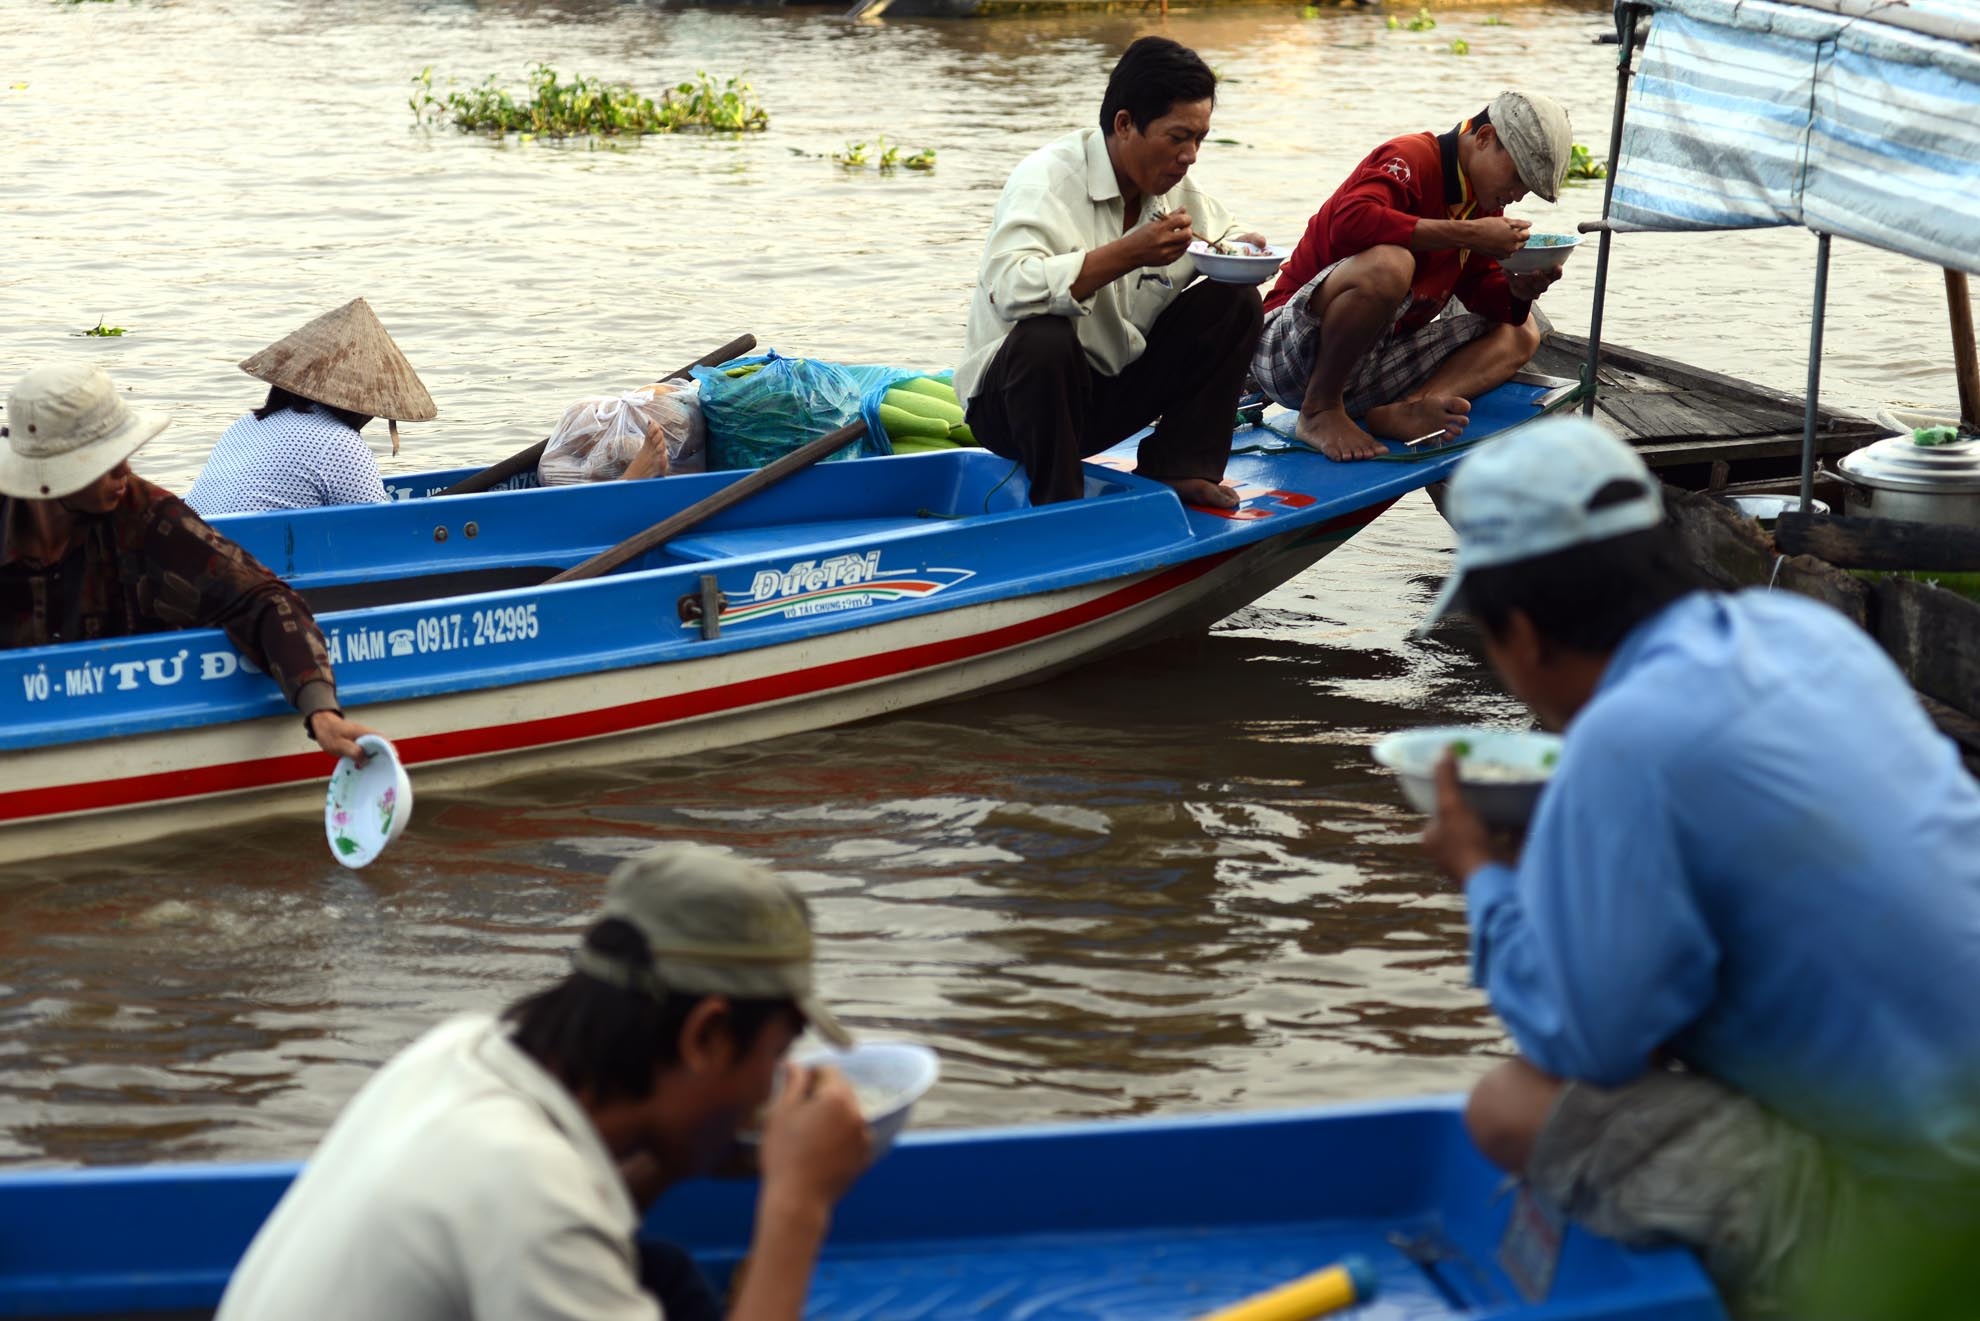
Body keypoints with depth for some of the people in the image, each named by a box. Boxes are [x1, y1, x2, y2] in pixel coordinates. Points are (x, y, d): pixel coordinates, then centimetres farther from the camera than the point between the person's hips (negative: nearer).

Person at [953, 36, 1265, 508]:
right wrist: (1129, 254, -38)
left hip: (1114, 390, 7)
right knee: (1046, 339, -40)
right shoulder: (1049, 177, -20)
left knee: (1234, 301, -4)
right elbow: (1009, 288, -36)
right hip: (1009, 395, -7)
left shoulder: (1177, 190, 2)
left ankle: (1179, 469, 0)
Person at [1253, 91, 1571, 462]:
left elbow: (1479, 287, 15)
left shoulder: (1483, 200, 13)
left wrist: (1518, 291, -9)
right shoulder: (1412, 159, -13)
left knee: (1521, 333, 7)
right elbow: (1350, 222, -32)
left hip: (1367, 368, 9)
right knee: (1387, 263, -37)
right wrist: (1468, 234, -28)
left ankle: (1407, 410, -19)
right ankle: (1320, 411, -18)